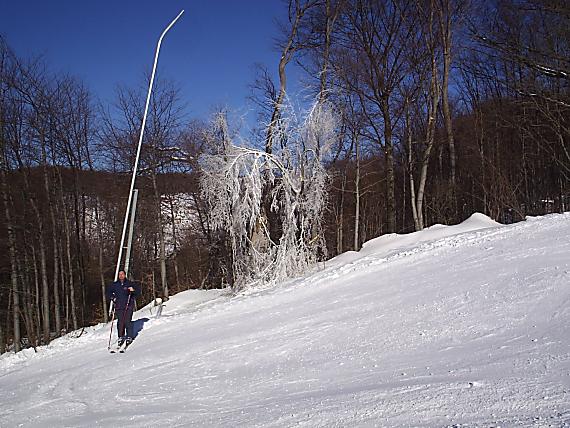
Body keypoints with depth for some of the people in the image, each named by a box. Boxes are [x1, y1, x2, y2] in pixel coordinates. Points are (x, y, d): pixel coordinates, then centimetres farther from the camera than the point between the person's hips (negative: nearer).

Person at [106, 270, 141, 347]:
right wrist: (112, 298, 7)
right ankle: (121, 337, 7)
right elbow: (108, 292, 22)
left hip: (128, 306, -2)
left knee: (127, 321, -10)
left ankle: (129, 337, -2)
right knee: (120, 322, -3)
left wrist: (133, 290, -11)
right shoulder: (114, 285, 11)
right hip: (119, 306, 2)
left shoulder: (130, 283, 5)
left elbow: (138, 290, 9)